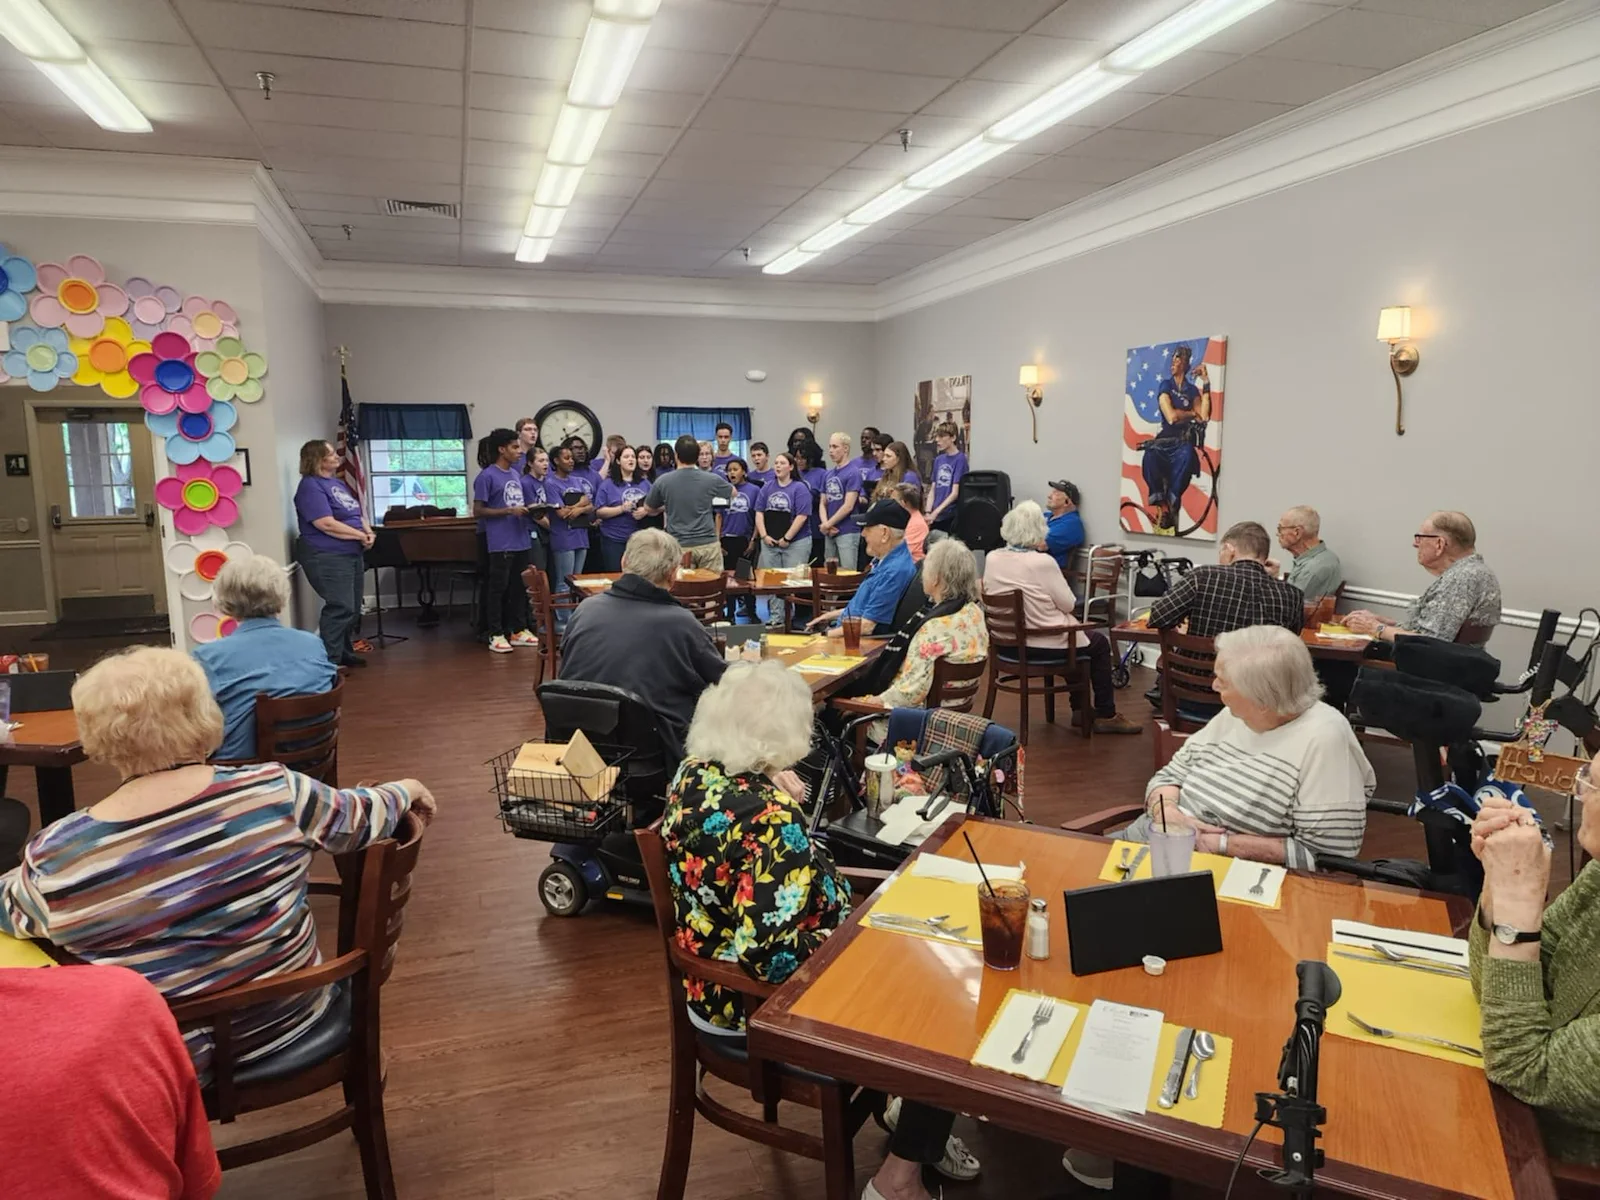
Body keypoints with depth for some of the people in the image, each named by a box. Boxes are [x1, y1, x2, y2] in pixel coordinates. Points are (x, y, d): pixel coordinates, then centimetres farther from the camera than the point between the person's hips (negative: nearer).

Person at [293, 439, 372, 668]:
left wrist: (368, 531, -2)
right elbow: (327, 524, -22)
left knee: (353, 608, 14)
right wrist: (360, 535, -15)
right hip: (326, 557, -10)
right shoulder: (310, 486, -12)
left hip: (351, 554, 10)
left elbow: (357, 514, 19)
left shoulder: (337, 483, 17)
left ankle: (345, 653, 26)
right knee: (340, 607, -15)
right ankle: (329, 661, -10)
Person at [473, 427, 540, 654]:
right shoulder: (487, 476, -8)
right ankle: (496, 635, 4)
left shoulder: (517, 474, 15)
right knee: (498, 588, -2)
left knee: (520, 587, 11)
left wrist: (529, 509, 4)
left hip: (520, 541, 7)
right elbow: (478, 511, -10)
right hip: (501, 543, -7)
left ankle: (519, 630, 20)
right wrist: (509, 511, -17)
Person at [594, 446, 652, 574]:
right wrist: (621, 509, -17)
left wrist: (645, 511, -9)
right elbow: (599, 511, -5)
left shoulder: (644, 483, 12)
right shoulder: (608, 484, 0)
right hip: (614, 540, -3)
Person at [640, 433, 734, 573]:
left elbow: (648, 509, 12)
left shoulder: (663, 481, -5)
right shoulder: (711, 479, -5)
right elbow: (733, 493, 17)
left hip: (679, 546, 0)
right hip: (708, 544, 0)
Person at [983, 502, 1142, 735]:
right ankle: (1106, 715, 24)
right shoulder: (1042, 562, -23)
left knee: (1078, 632, 33)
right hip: (1044, 645, -7)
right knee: (1100, 643, 20)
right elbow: (1069, 604, -13)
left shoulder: (991, 558, -4)